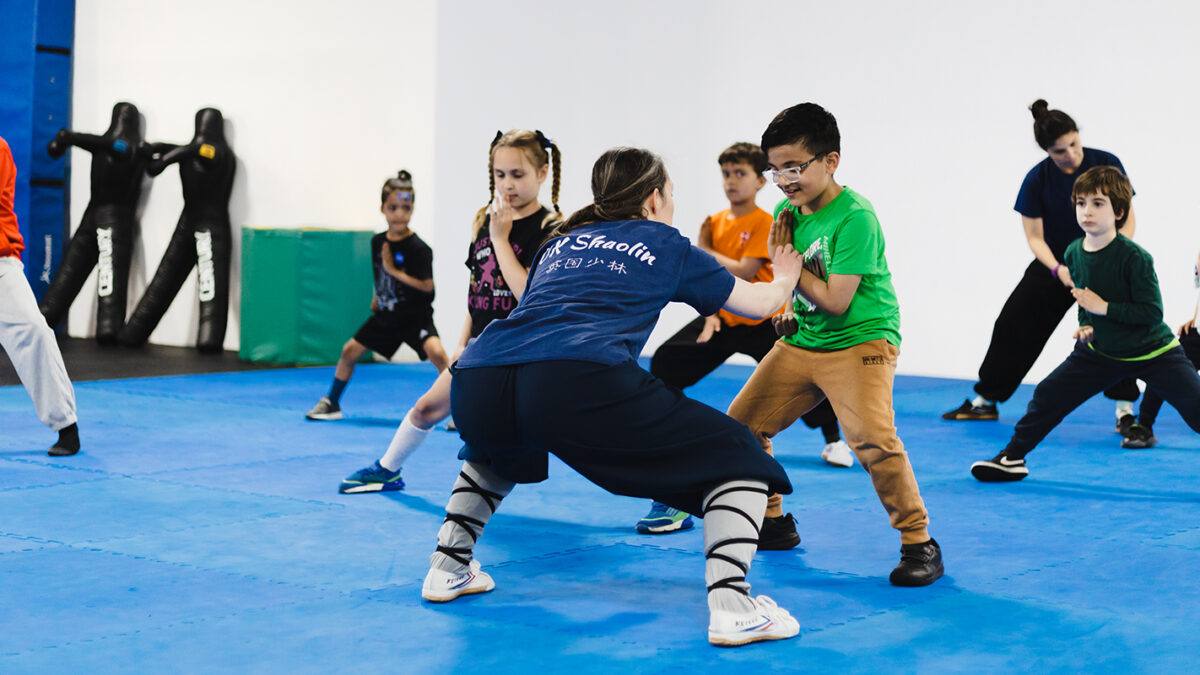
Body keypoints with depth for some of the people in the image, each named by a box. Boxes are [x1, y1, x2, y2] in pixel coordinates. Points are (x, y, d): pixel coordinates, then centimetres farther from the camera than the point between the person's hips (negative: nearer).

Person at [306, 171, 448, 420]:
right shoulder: (378, 242, 0)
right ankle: (331, 404, 28)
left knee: (436, 352, -28)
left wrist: (395, 271, -20)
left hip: (415, 315, -6)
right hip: (385, 315, 6)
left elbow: (427, 285, -22)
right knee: (350, 350, 9)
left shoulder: (418, 248, -18)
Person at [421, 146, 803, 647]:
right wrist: (786, 276, 56)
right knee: (735, 455, 8)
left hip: (476, 380, 6)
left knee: (499, 449, 43)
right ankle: (730, 606, -9)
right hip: (580, 379, -6)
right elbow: (761, 304, 33)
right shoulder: (667, 245, 23)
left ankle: (448, 567, 38)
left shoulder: (562, 242, 34)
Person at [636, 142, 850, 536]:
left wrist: (706, 250, -14)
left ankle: (834, 439, 31)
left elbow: (744, 272, -23)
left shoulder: (765, 223, -13)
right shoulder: (715, 221, 4)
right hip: (724, 318, 5)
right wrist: (711, 315, -8)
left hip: (762, 322, -5)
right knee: (665, 363, -10)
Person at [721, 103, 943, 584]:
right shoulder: (788, 209, 4)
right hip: (801, 341, 8)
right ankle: (772, 523, 25)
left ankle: (919, 543, -11)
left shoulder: (854, 217, -20)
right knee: (740, 423, 6)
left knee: (871, 439, -27)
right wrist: (792, 309, 3)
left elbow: (836, 301, -22)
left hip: (859, 342, -8)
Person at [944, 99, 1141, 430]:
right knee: (1013, 325, 5)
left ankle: (1125, 409, -14)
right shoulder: (1037, 180, -13)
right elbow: (1035, 237, -9)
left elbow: (1127, 218, -8)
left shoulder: (1106, 164, -14)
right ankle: (985, 400, 23)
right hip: (1054, 264, 2)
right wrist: (1057, 270, -26)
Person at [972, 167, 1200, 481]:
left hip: (1153, 354, -5)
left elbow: (1152, 312, -25)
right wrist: (1087, 327, -4)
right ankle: (1012, 458, 16)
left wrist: (1103, 308, -27)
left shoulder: (1134, 258, -25)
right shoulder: (1073, 254, -7)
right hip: (1100, 352, 5)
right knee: (1048, 395, 2)